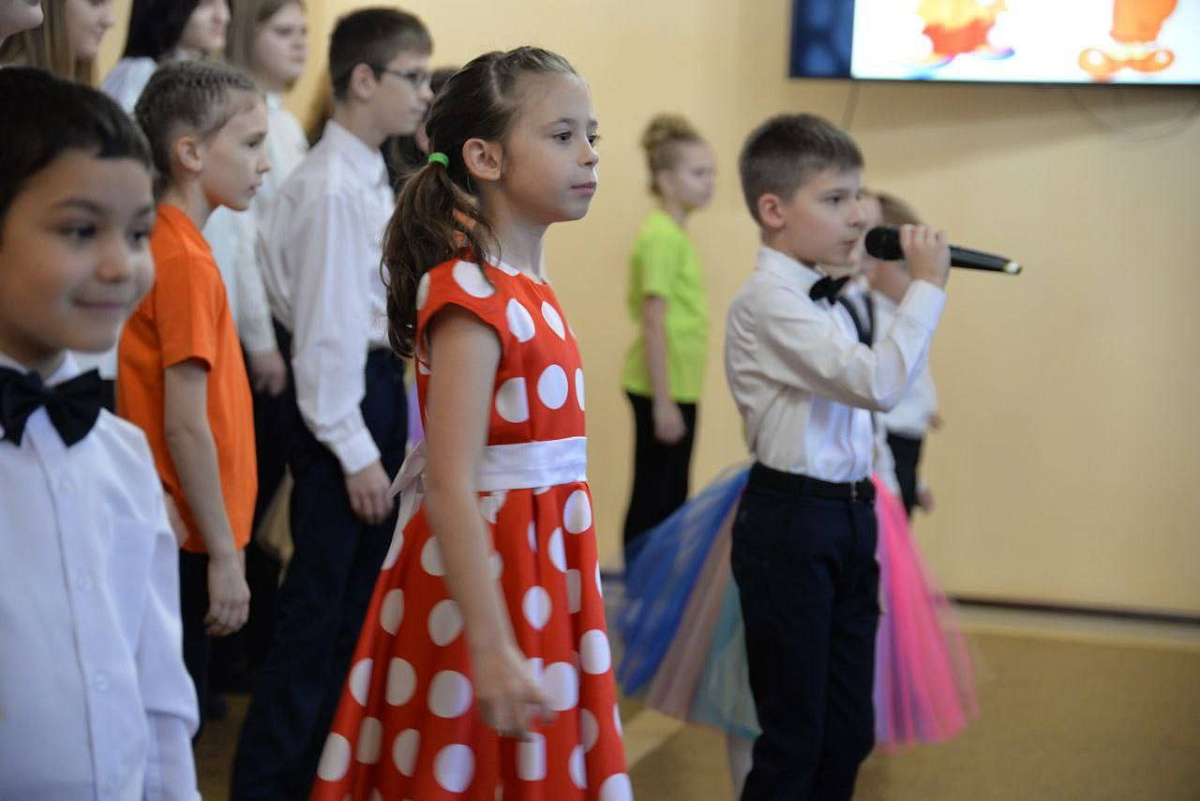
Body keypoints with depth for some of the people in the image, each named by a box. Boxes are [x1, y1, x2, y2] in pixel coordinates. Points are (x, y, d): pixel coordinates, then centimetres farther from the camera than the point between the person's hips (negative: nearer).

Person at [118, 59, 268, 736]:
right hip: (188, 543, -9)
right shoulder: (188, 261, -17)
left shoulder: (169, 244, 9)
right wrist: (223, 554, -16)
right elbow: (185, 428, -20)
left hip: (168, 533, 9)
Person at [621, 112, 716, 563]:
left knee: (671, 500, 14)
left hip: (678, 387, 9)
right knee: (652, 502, -2)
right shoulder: (661, 235, -16)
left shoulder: (675, 232, 12)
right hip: (663, 390, -9)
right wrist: (663, 402, -21)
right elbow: (653, 325, -19)